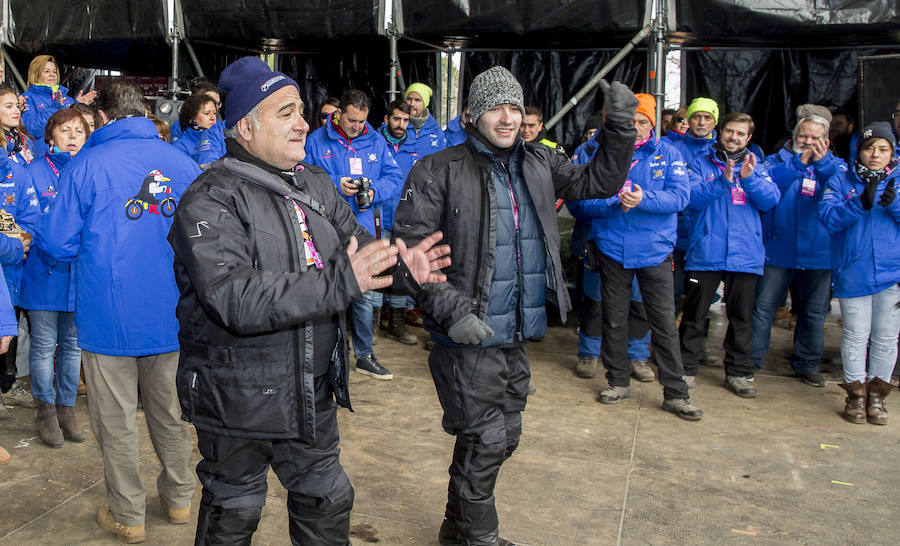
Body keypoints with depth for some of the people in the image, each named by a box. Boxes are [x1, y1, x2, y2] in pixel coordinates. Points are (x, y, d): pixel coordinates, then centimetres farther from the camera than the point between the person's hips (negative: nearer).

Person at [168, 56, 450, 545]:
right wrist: (339, 283, -36)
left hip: (312, 394, 6)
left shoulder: (316, 184, 6)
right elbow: (234, 300, -31)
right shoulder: (210, 201, -18)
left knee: (328, 503, 21)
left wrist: (402, 269, -15)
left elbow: (360, 247, 9)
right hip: (237, 401, -6)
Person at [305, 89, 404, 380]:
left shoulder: (376, 141, 10)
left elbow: (394, 178, 7)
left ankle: (365, 356, 24)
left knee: (366, 296, 8)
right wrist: (336, 185, -17)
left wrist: (374, 191, -13)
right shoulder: (317, 141, 0)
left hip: (365, 232, 3)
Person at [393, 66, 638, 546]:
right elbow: (410, 249, -14)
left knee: (503, 438, 18)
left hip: (517, 339, 7)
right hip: (468, 340, -7)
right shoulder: (439, 172, -10)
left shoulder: (538, 164, 9)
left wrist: (620, 128, -1)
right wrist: (451, 311, -21)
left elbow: (598, 182, 14)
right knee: (484, 442, 1)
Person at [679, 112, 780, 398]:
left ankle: (738, 373, 17)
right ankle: (687, 367, 14)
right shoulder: (701, 164, 7)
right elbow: (693, 197, -9)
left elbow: (770, 200, -1)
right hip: (705, 253, -2)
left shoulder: (756, 167, 14)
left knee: (741, 316, 7)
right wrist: (723, 180, -21)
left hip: (745, 254, 2)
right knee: (695, 313, 3)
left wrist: (750, 178, -17)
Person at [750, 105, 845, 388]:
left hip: (818, 253, 2)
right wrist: (797, 164, -26)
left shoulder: (835, 165, 11)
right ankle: (750, 361, 9)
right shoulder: (779, 159, 7)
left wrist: (822, 163, -25)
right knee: (763, 307, -1)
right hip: (778, 250, -2)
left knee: (814, 312, 10)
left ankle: (807, 364, 24)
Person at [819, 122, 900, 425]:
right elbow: (828, 216, -10)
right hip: (853, 272, -1)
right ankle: (856, 395, 16)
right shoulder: (841, 181, 5)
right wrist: (862, 203, -23)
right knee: (855, 336, 4)